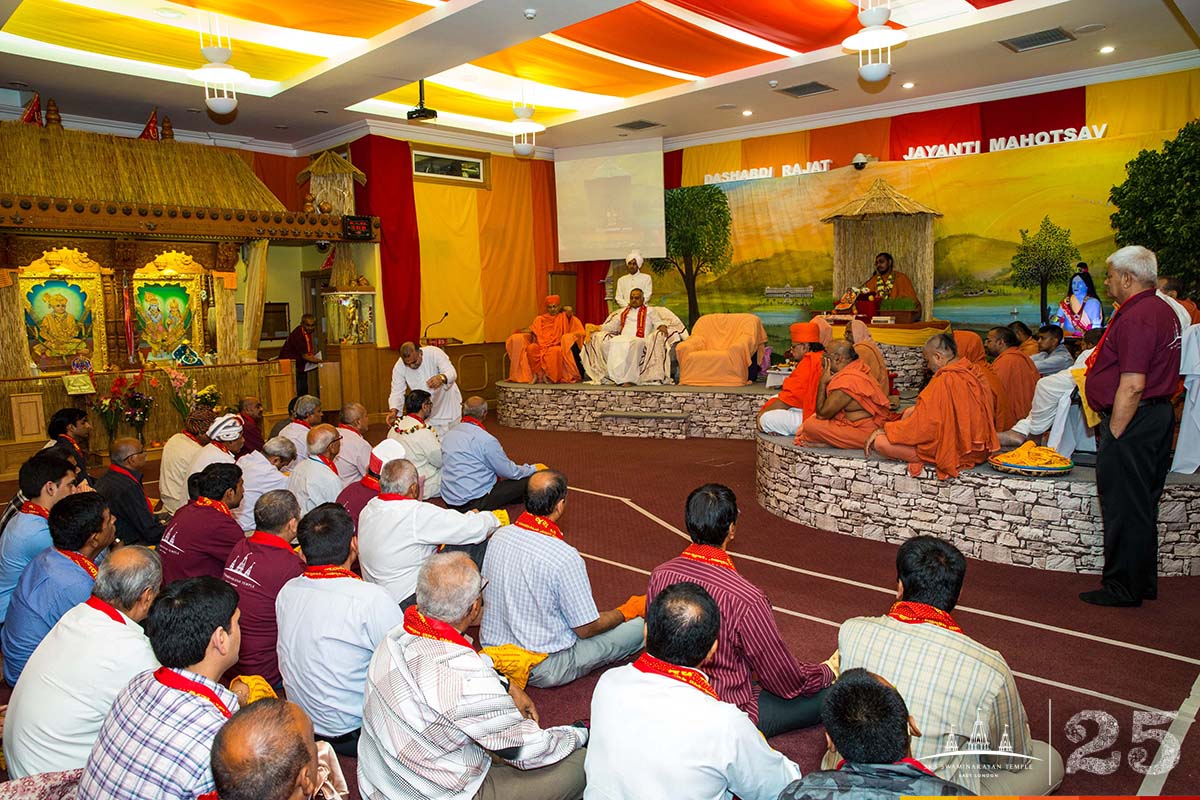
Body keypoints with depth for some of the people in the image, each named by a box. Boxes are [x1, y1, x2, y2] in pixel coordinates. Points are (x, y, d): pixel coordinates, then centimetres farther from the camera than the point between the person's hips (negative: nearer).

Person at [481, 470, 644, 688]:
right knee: (638, 626, -1)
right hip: (542, 671, -7)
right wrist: (628, 611, 3)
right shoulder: (565, 557, -27)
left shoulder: (498, 536, -8)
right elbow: (586, 629, -16)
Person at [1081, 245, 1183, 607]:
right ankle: (1144, 583, 27)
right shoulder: (1164, 312, 15)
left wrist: (1114, 434, -19)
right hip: (1159, 415, 11)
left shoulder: (1135, 318, -19)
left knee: (1124, 508, -2)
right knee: (1143, 506, 17)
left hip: (1132, 421, -11)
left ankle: (1123, 588, 8)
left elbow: (1132, 386, -24)